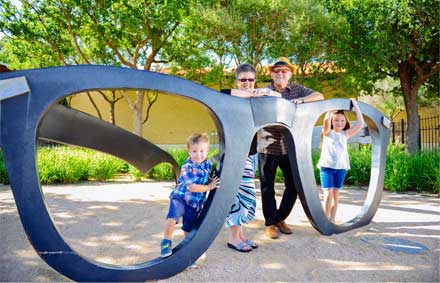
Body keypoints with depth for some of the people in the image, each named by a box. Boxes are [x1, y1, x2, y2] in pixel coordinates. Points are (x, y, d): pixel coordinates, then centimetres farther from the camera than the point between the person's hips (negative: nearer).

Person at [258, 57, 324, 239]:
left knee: (294, 185, 9)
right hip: (268, 147, -2)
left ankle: (280, 218, 30)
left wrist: (301, 100, -16)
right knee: (267, 187, 6)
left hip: (290, 147, 3)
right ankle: (270, 223, 22)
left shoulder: (297, 89, 7)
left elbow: (319, 96, 1)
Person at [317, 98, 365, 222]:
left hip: (341, 168, 3)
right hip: (327, 167, -3)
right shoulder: (327, 133, 1)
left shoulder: (345, 134, 10)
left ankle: (332, 219, 17)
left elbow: (360, 123, 4)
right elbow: (326, 121, -20)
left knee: (336, 194, 7)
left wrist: (355, 106, 6)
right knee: (328, 194, -7)